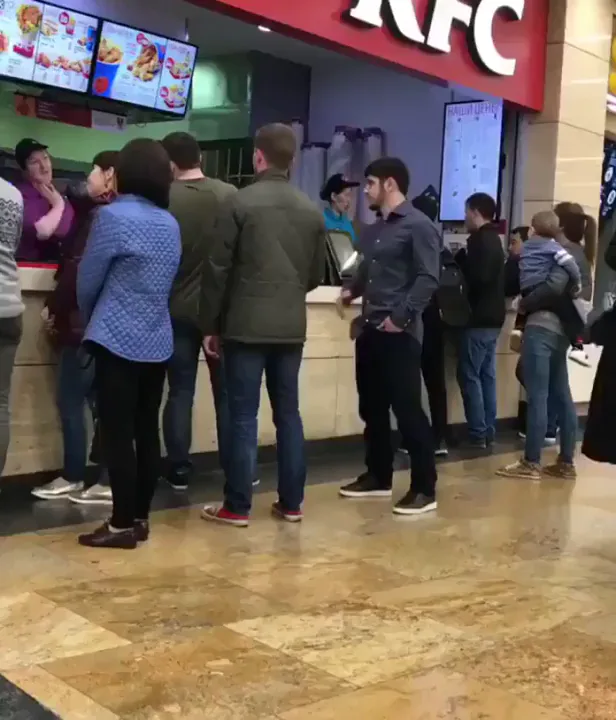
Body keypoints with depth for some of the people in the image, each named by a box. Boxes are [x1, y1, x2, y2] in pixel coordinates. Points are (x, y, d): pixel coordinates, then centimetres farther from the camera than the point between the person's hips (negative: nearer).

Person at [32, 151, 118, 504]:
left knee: (71, 399, -1)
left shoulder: (98, 214, -13)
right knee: (99, 399, 10)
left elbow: (78, 269, -17)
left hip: (84, 320, -9)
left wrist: (56, 310, -9)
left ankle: (73, 478, 6)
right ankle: (109, 481, 13)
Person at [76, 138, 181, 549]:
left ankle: (123, 525, 3)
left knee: (117, 435, -1)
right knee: (147, 432, 9)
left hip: (117, 340, -6)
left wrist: (90, 319, 17)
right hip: (157, 342, 6)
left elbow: (88, 280, -3)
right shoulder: (171, 223, 8)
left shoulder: (113, 216, -10)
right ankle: (140, 518, 17)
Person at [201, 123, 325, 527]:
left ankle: (237, 507, 5)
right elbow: (317, 274, 13)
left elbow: (218, 269, -6)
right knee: (288, 413, 11)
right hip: (292, 326, 4)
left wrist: (211, 325, 3)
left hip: (246, 324, -4)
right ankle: (291, 503, 16)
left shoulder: (241, 202, -7)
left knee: (244, 416, 0)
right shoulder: (312, 210, 7)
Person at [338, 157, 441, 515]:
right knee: (372, 408, 13)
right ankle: (378, 477, 26)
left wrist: (400, 317, -20)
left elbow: (428, 279, -15)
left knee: (408, 410, -5)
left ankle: (425, 489, 3)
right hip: (370, 330, 9)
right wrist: (353, 289, 11)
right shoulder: (378, 227, 18)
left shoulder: (418, 225, -8)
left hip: (398, 333, -8)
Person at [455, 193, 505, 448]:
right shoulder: (494, 240, 17)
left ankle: (477, 434, -5)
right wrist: (464, 260, 12)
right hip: (492, 317, 10)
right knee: (487, 375, 10)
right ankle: (488, 431, 13)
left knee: (469, 375, -5)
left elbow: (478, 278, -22)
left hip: (479, 318, -10)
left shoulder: (479, 240, -13)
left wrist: (461, 258, -7)